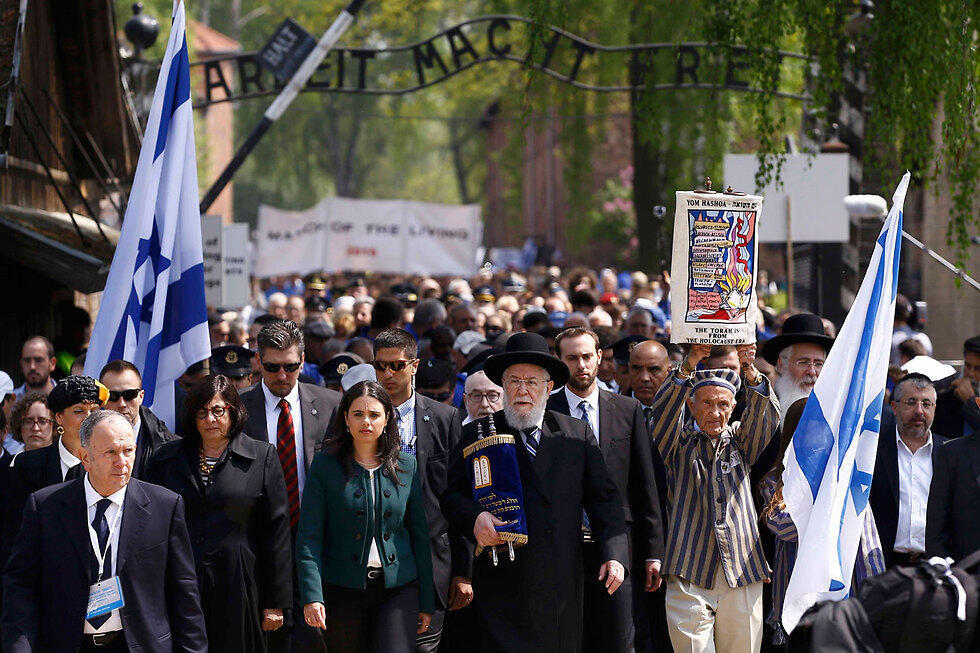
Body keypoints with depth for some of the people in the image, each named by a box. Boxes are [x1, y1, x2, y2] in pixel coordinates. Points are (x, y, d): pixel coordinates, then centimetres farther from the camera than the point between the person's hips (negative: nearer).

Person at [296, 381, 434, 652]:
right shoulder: (326, 465, 1)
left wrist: (426, 601, 8)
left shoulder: (407, 466, 8)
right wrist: (311, 596, -14)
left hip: (398, 589, 1)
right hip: (343, 588, -1)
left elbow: (420, 535, 11)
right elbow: (308, 536, -3)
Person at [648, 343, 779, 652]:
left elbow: (765, 415, -3)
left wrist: (751, 373, -23)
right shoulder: (680, 443, 9)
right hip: (689, 578, -2)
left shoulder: (739, 440, 15)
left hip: (743, 580, 2)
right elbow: (664, 409, -9)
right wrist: (688, 367, -26)